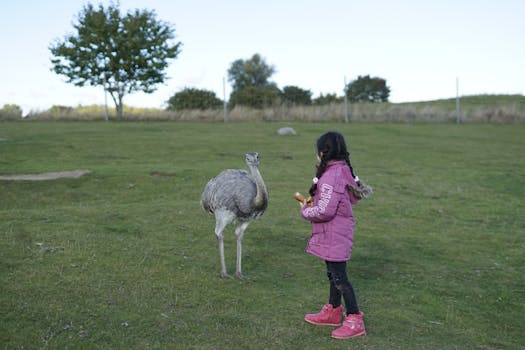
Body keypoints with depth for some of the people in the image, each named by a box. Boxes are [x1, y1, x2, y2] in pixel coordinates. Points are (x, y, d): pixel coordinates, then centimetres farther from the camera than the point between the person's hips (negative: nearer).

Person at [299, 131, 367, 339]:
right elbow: (353, 197, 15)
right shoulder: (344, 171, 4)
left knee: (339, 277, 0)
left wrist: (305, 210, -9)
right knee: (333, 273, 21)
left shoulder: (330, 177, -25)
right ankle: (333, 312, 37)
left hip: (334, 235, -10)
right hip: (338, 233, 10)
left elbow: (324, 211, -29)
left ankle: (355, 321, 9)